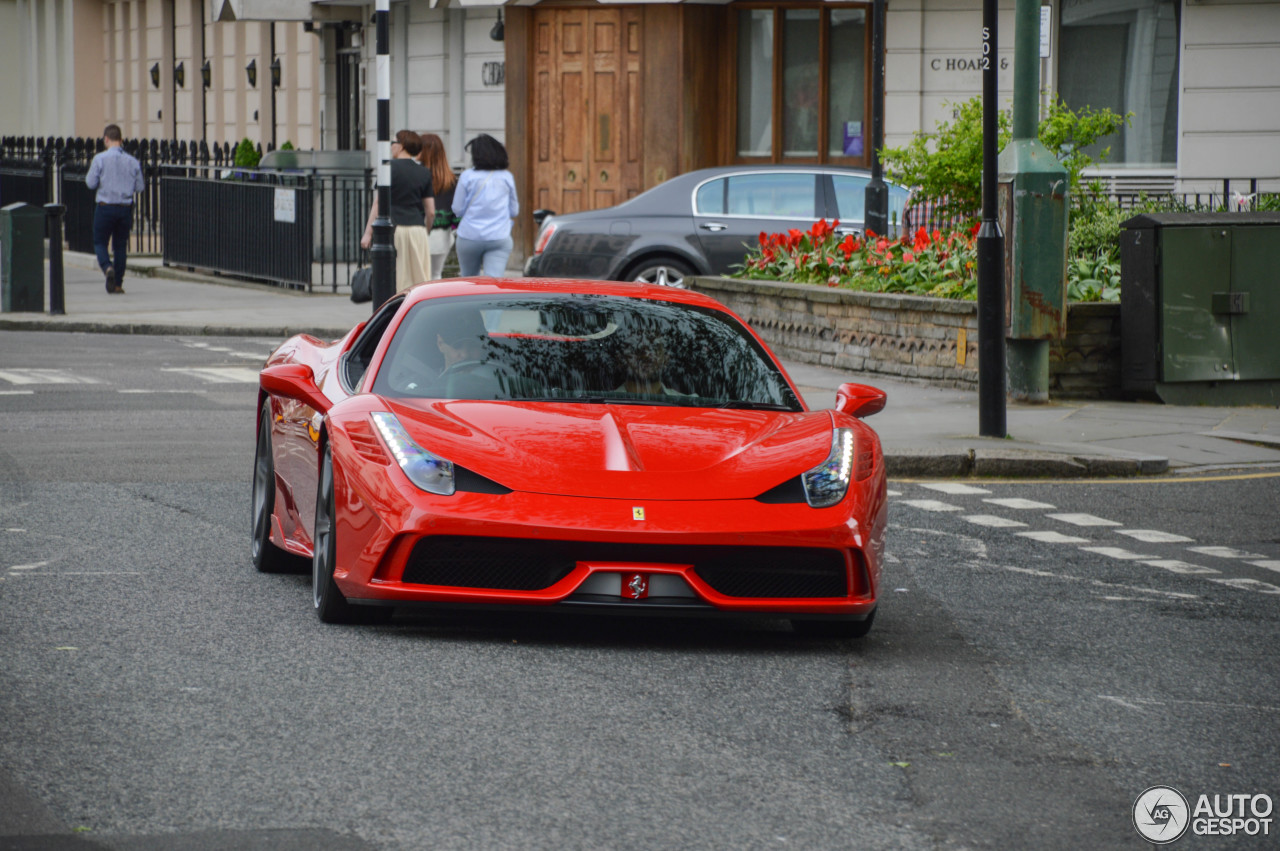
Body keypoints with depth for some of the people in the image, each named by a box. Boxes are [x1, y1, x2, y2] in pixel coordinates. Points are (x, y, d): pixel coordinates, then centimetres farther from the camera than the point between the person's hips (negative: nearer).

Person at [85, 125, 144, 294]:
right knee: (120, 245, 12)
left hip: (105, 207, -3)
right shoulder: (132, 161, 2)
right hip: (125, 208, 3)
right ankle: (118, 284, 11)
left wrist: (91, 170, 13)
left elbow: (91, 183, -6)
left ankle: (107, 267, -21)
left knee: (100, 242, 8)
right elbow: (139, 187, 6)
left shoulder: (100, 159, -8)